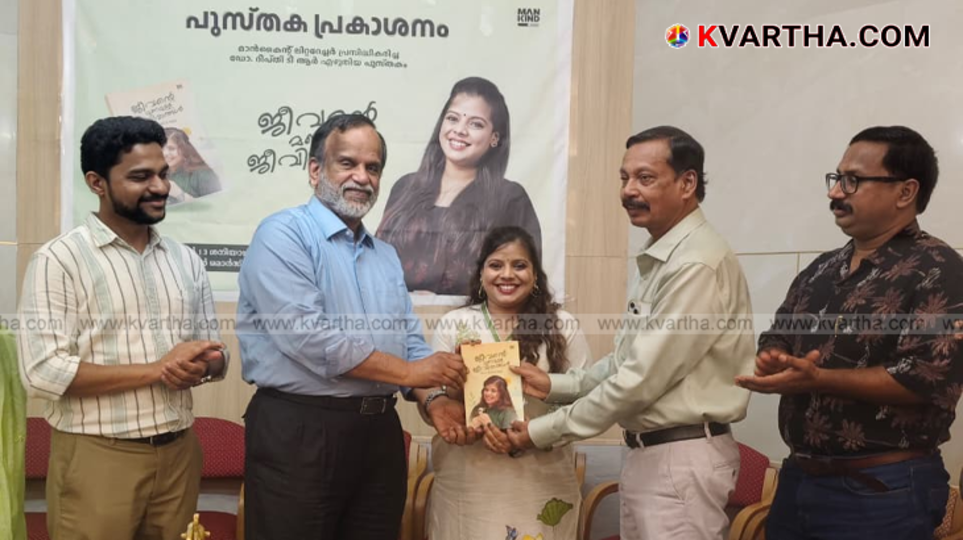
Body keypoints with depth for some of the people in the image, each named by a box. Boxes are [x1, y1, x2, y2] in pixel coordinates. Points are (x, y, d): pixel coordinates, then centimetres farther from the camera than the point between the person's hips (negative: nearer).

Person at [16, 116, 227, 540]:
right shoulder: (59, 259, -7)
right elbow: (43, 372, -15)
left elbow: (215, 353, 12)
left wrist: (201, 366, -11)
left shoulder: (185, 260, 9)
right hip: (96, 458, -5)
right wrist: (156, 368, -17)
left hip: (179, 453, 5)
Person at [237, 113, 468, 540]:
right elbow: (306, 334, -20)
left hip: (380, 430, 7)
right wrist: (407, 372, -16)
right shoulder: (283, 235, -7)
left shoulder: (386, 255, 17)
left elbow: (411, 343, 14)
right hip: (299, 430, -7)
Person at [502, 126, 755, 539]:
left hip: (682, 458, -9)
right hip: (647, 452, 9)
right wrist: (554, 385, 5)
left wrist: (544, 432, -15)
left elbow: (642, 380, -23)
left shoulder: (698, 265, -20)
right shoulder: (660, 260, 14)